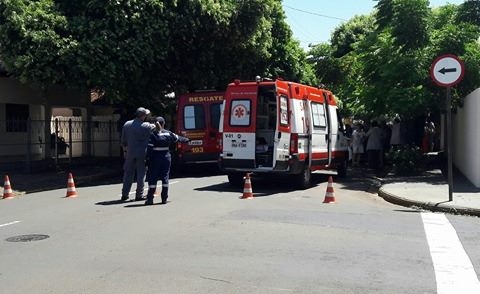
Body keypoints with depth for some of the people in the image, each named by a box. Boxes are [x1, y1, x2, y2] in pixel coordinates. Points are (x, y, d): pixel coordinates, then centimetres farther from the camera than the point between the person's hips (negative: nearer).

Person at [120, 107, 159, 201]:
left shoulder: (127, 124, 3)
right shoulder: (146, 126, -9)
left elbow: (123, 141, 8)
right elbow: (157, 127, 10)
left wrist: (125, 151, 18)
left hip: (130, 153, 4)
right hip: (142, 153, -4)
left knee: (128, 173, 12)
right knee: (141, 174, 4)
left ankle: (124, 194, 14)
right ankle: (139, 195, 6)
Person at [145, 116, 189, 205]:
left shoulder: (152, 134, -8)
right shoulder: (168, 133, 4)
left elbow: (149, 147, -15)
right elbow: (177, 138, 21)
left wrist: (147, 158, -13)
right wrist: (186, 139, 39)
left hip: (155, 158, -3)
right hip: (166, 157, 3)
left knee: (152, 178, 0)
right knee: (165, 177, 9)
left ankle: (150, 199, -3)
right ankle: (164, 198, 11)